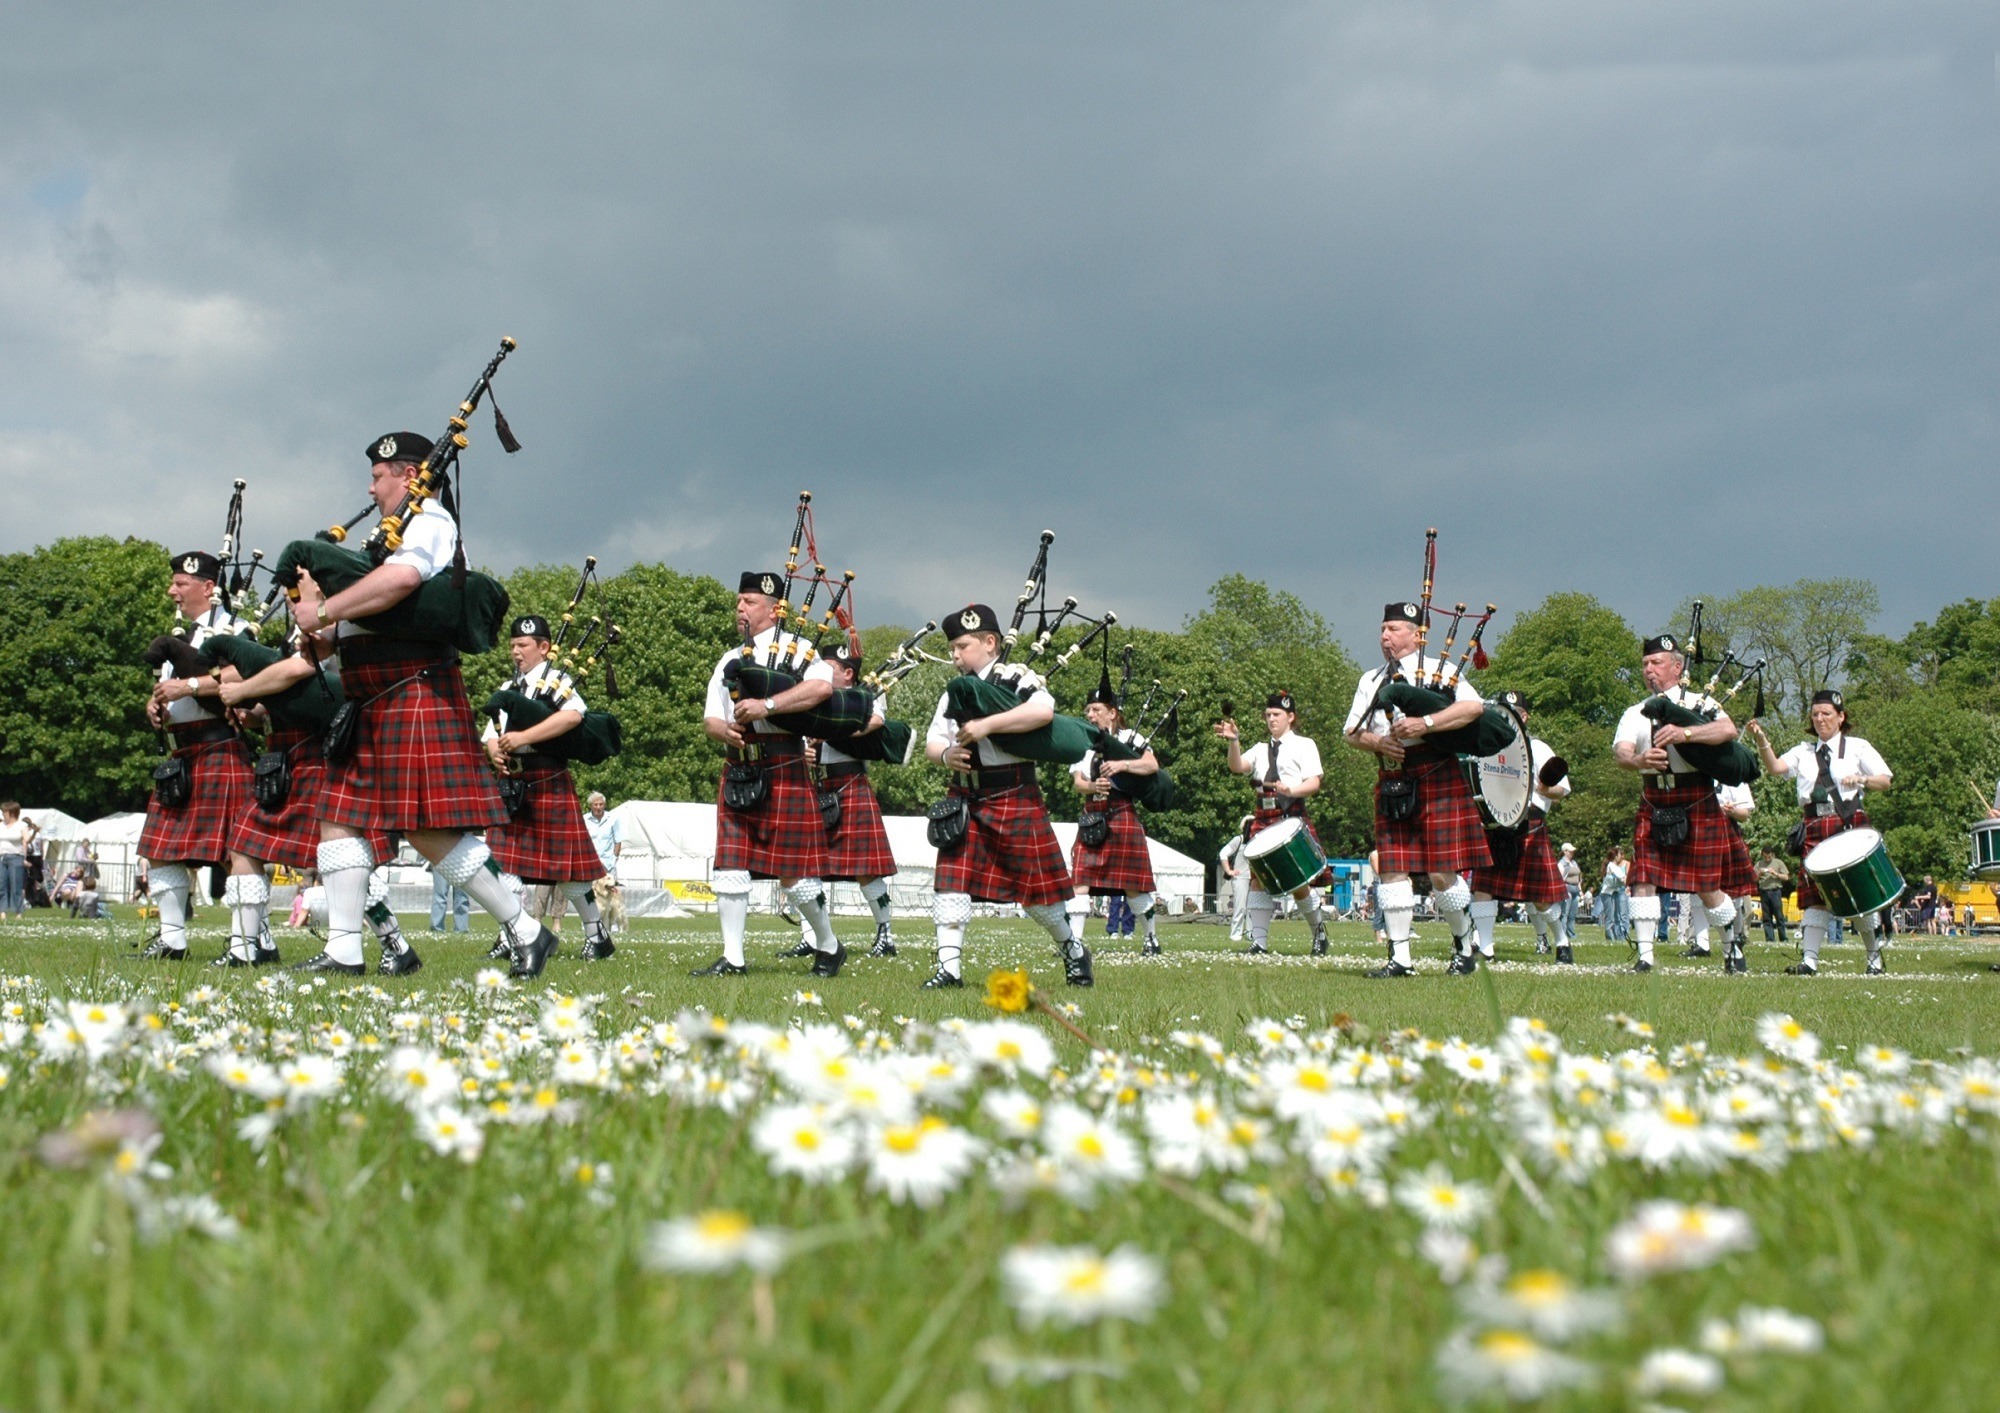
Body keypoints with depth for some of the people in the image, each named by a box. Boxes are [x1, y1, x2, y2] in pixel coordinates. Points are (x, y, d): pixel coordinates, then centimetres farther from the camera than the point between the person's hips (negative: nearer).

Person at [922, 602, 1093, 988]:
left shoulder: (1016, 678, -8)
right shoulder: (953, 693, 12)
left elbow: (1043, 710, -28)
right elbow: (931, 740, 11)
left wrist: (986, 724, -30)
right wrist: (946, 753, -13)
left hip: (1014, 799, -5)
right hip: (964, 798, 5)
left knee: (1035, 884, 3)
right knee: (951, 879, -7)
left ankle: (1074, 950, 27)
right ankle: (949, 967, -6)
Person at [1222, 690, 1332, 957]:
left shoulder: (1304, 745, 7)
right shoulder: (1261, 749, 19)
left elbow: (1314, 783, -4)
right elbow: (1237, 767, 2)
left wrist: (1290, 790, -22)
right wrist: (1233, 742, -14)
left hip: (1293, 817, -4)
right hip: (1263, 819, 4)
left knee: (1298, 881, -5)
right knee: (1258, 878, -4)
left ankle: (1319, 930, 20)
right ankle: (1259, 941, -3)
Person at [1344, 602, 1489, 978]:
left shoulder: (1439, 670, 3)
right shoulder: (1371, 680, 18)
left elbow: (1474, 707, -12)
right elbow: (1352, 732, 13)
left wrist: (1425, 723, -21)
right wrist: (1378, 743, -10)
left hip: (1438, 781, -5)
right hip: (1392, 784, 5)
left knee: (1443, 873, -6)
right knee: (1393, 871, -2)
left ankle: (1464, 947, 14)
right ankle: (1400, 958, 1)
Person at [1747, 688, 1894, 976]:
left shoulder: (1857, 747, 9)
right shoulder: (1804, 751, 16)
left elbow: (1885, 780, 6)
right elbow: (1775, 767, 0)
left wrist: (1860, 779, -14)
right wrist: (1762, 741, -17)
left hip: (1850, 826, -2)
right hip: (1815, 830, 2)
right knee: (1815, 895, -5)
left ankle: (1875, 956, 18)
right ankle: (1809, 960, -8)